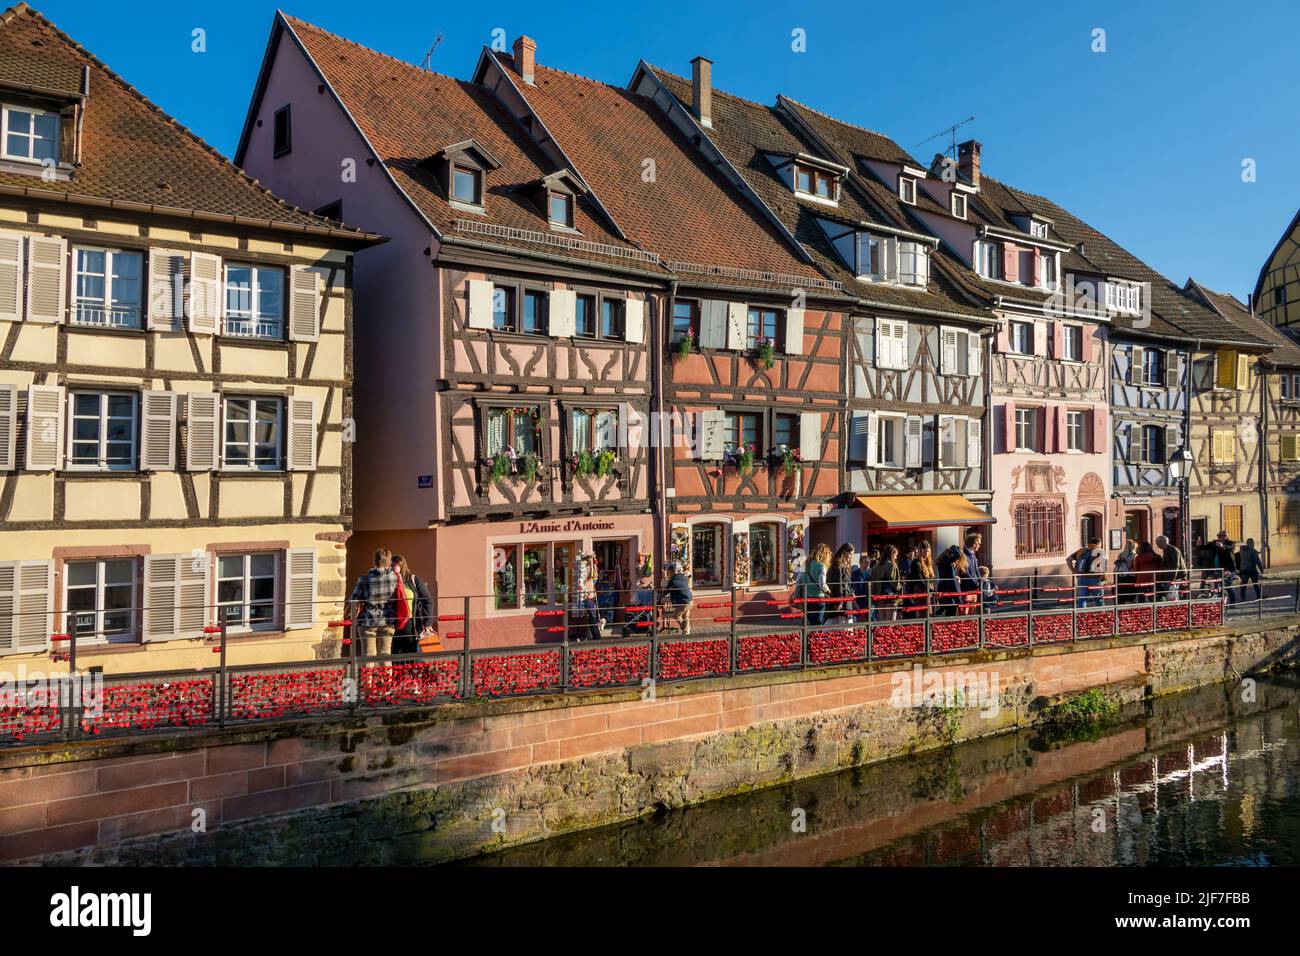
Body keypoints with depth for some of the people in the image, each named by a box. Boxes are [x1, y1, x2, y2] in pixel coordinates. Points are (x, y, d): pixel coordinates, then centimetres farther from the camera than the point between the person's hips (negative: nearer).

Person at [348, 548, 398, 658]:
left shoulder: (364, 579, -10)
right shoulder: (394, 577, -7)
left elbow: (353, 602, -4)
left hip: (368, 621, -1)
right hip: (387, 620, 1)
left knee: (369, 656, 5)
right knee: (385, 655, 9)